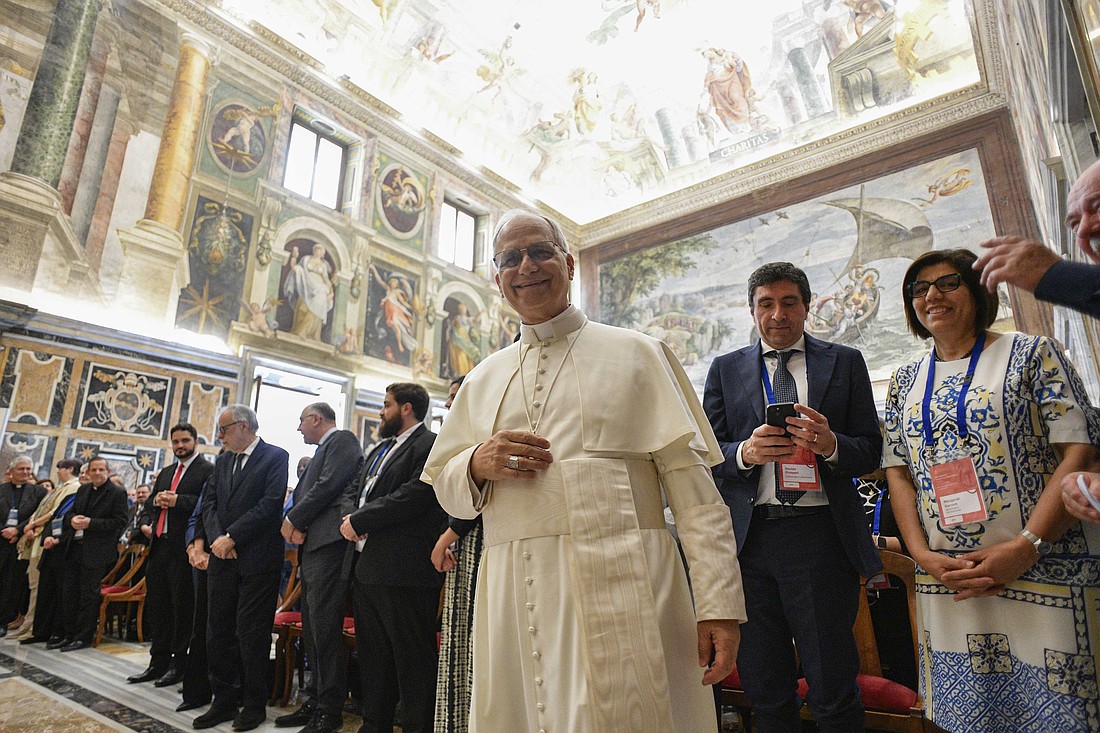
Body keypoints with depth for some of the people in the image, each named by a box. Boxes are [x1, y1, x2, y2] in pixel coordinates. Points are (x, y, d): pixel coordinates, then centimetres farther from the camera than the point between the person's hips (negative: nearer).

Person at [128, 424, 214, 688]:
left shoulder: (207, 470, -6)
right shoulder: (166, 473, 20)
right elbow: (149, 505, 23)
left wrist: (178, 501, -21)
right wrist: (145, 524, 4)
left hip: (184, 548, -8)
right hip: (159, 546, 8)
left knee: (183, 607, 1)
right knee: (157, 605, 14)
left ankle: (179, 665, 13)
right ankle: (158, 663, 27)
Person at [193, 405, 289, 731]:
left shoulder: (276, 457, -6)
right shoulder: (223, 461, 15)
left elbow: (270, 503, -15)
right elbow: (209, 502, 9)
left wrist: (231, 538, -15)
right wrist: (215, 538, -8)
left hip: (257, 560, -6)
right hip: (222, 558, 7)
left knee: (251, 634, 2)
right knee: (218, 632, 11)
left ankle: (254, 705, 17)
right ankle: (224, 701, 25)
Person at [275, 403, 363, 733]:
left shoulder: (342, 440, -4)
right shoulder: (323, 449, 24)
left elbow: (329, 485, -16)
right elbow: (306, 492, 21)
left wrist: (294, 519, -7)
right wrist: (295, 524, 1)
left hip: (328, 544, -10)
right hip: (311, 545, 10)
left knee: (324, 627, -8)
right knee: (312, 628, 12)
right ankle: (315, 700, 21)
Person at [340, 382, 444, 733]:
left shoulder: (430, 445, -10)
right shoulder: (379, 449, 21)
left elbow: (412, 497, -22)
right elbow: (353, 490, 20)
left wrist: (359, 521, -14)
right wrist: (349, 517, -2)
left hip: (403, 570, -10)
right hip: (367, 567, 10)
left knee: (412, 658, 0)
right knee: (372, 654, 20)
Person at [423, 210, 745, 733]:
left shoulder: (636, 353, 4)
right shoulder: (482, 379, 15)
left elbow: (692, 481, -2)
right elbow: (444, 488, 17)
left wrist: (719, 603, -10)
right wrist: (478, 464, -6)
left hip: (621, 589, -3)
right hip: (511, 597, 3)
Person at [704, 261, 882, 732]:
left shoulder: (845, 363, 9)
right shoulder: (725, 370, 11)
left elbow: (870, 451, 6)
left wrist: (831, 445, -16)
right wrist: (745, 453, -15)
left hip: (821, 536, -1)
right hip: (748, 538, 1)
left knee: (834, 694, 5)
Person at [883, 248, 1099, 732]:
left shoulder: (1031, 354, -1)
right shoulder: (905, 382, 10)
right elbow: (898, 471, 8)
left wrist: (1025, 547, -17)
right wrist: (922, 554, -5)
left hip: (1043, 575, -3)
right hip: (947, 581, 4)